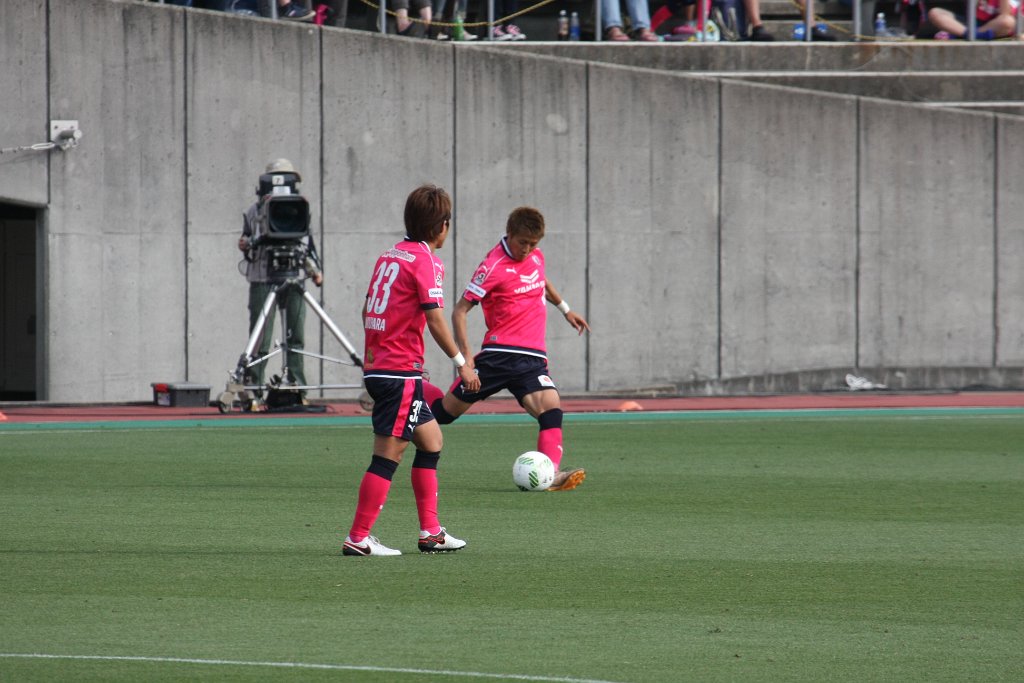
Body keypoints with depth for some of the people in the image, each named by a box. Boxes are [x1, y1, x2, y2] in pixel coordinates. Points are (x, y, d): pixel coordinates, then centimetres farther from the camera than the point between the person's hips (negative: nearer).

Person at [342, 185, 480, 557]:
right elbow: (435, 320, -16)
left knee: (431, 440, 16)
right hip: (400, 372, -9)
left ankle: (431, 532, 18)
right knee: (388, 454, -5)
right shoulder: (426, 261, -11)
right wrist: (462, 363, -9)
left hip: (376, 366, 9)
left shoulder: (389, 256, 13)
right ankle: (358, 538, -5)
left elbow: (368, 309, 17)